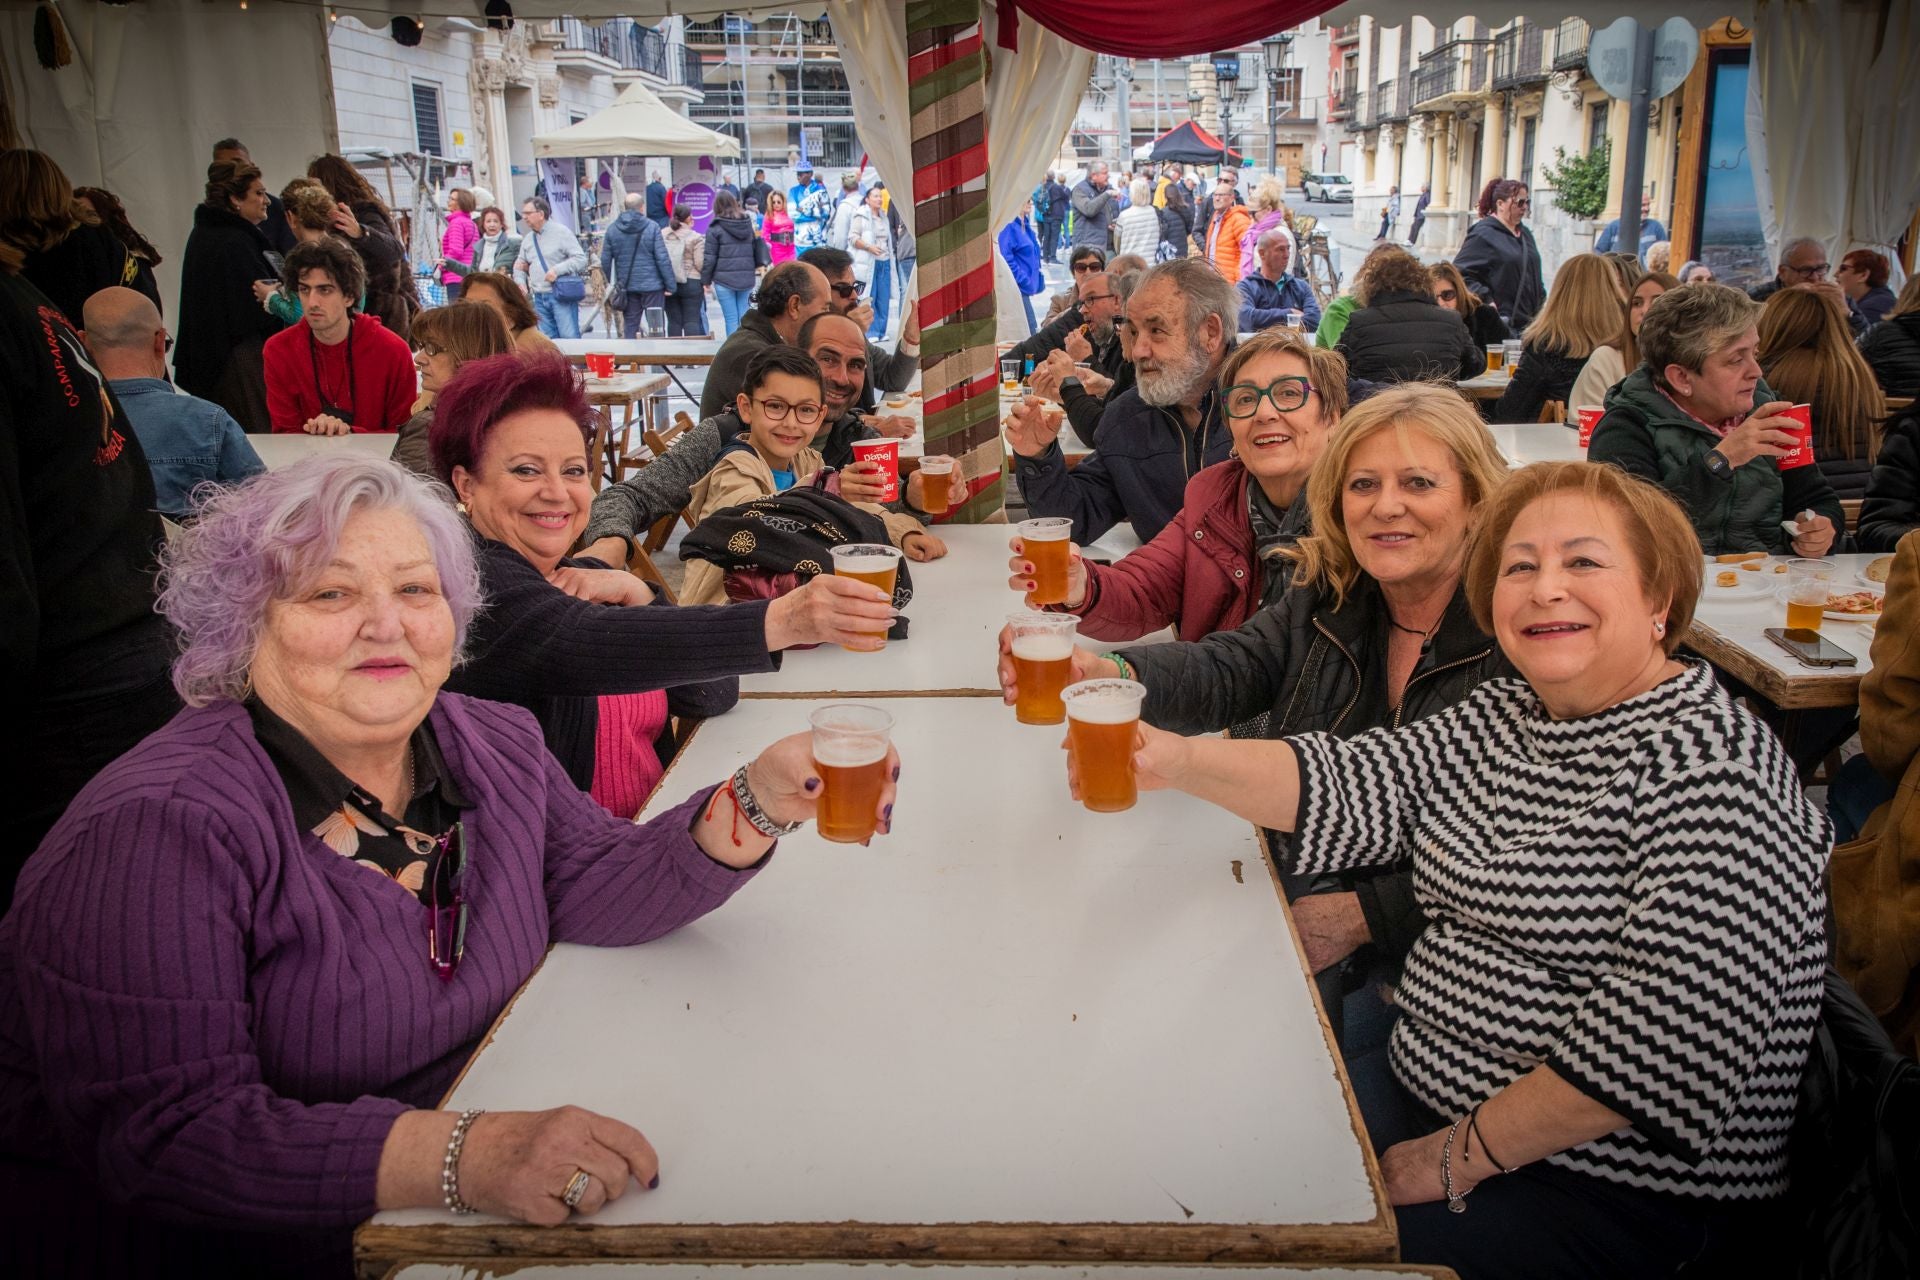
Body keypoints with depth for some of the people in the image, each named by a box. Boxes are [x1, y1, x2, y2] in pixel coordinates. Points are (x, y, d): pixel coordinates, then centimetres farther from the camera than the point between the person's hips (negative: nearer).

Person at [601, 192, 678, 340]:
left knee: (629, 325, 10)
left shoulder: (612, 229, 2)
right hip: (651, 285, -3)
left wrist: (607, 283, 16)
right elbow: (663, 258, -10)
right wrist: (671, 284, -6)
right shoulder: (651, 227, -8)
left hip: (626, 286, 3)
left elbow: (605, 260, 4)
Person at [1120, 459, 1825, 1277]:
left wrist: (1459, 1158, -19)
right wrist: (1180, 761, -19)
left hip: (1619, 1201, -7)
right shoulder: (1503, 716, 8)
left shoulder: (1712, 766, -18)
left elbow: (1670, 1035, -25)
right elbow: (1353, 789, -3)